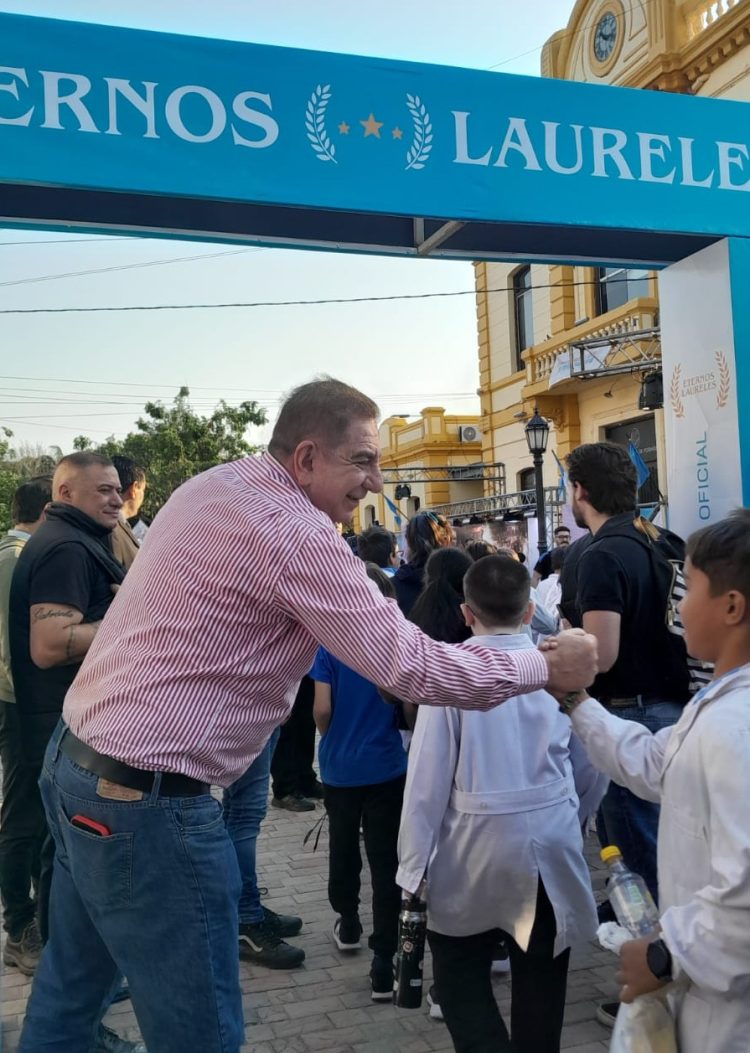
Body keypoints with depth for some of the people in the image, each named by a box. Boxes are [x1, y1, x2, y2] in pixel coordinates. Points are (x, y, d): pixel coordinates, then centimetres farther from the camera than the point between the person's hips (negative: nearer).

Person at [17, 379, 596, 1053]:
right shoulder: (296, 533, -20)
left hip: (76, 756, 10)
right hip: (145, 797, -9)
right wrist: (544, 668, -9)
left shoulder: (210, 484, 7)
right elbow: (407, 666, -21)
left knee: (74, 983, 25)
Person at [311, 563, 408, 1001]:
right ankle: (383, 964, 2)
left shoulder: (330, 642, -7)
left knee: (343, 851, 21)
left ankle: (348, 924, 41)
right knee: (385, 862, 2)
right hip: (386, 767, -1)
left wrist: (333, 737, 9)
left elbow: (321, 710, -11)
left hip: (340, 767, 1)